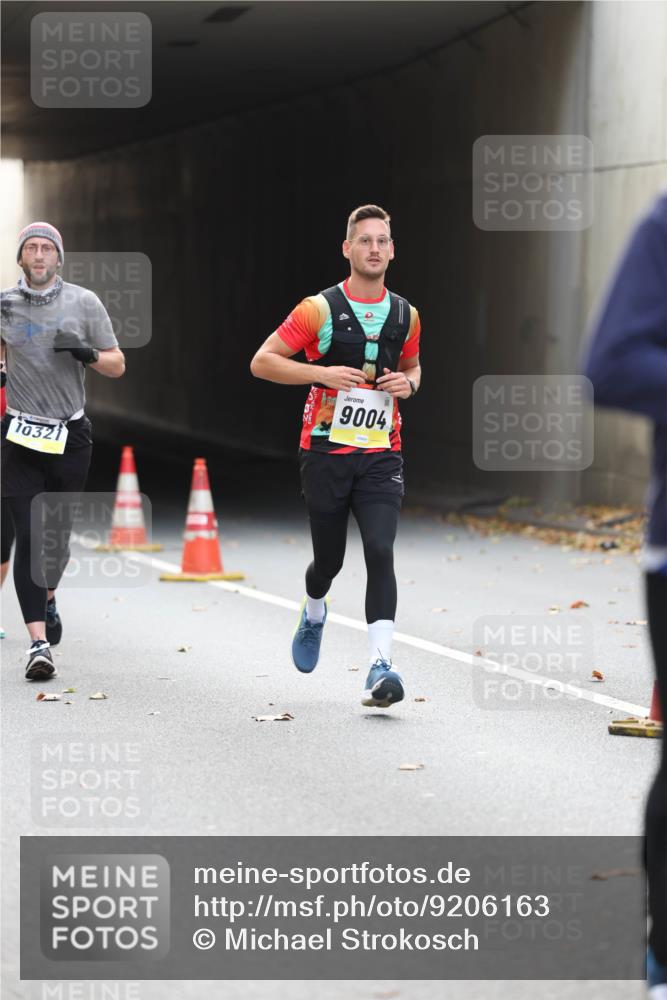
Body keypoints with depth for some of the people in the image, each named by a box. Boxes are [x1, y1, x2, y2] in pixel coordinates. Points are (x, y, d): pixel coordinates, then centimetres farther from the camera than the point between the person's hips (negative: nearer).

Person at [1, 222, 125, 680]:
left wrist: (86, 353, -16)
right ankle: (39, 641, -16)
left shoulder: (83, 302, 2)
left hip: (70, 435, 1)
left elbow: (117, 366, 5)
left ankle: (47, 598, 42)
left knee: (59, 533, 10)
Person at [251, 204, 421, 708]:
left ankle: (379, 667, -23)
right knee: (330, 558, 9)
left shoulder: (406, 315, 8)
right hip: (326, 451, -2)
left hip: (381, 454, 2)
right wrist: (323, 373, -18)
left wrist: (408, 383, 2)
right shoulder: (319, 309, -5)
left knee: (380, 551, -17)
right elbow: (262, 362, -5)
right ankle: (313, 615, 46)